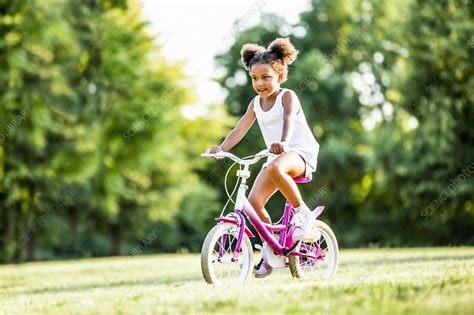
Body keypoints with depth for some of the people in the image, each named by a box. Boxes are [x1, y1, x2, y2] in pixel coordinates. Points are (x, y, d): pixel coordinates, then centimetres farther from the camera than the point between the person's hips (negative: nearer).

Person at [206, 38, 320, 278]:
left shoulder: (287, 96, -8)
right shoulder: (256, 104, 10)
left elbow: (289, 119, -29)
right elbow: (240, 129, 0)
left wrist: (283, 142, -50)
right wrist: (222, 148, -18)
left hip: (300, 152, -7)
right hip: (275, 156, 7)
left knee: (275, 168, -41)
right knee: (254, 200, -11)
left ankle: (302, 212, -20)